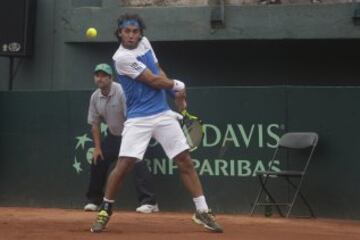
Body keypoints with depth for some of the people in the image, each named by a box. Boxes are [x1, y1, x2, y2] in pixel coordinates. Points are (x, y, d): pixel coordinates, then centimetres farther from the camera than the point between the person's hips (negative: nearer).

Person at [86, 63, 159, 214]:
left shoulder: (121, 91, -24)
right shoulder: (95, 97, -3)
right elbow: (95, 123, 4)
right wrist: (97, 147, 0)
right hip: (113, 135, 7)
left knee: (138, 163, -24)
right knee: (97, 162, 4)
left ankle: (149, 202, -26)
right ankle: (93, 200, 21)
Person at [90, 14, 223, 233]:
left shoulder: (145, 42, 8)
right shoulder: (122, 57, -14)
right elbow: (154, 81, -13)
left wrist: (176, 93, 10)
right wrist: (178, 85, 1)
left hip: (164, 114, 6)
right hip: (139, 119, -6)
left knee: (185, 161, 1)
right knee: (124, 165, -13)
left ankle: (203, 211, 7)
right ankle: (105, 211, 8)